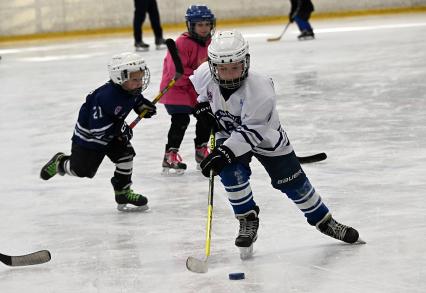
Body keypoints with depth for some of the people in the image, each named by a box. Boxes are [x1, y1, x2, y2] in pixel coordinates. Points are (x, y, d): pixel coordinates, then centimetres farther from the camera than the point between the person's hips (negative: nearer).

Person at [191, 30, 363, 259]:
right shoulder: (204, 75, -23)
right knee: (233, 172, -25)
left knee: (293, 183, 3)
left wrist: (225, 153, -44)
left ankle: (323, 220, 25)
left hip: (265, 136, -3)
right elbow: (195, 86, 5)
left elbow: (251, 132, -37)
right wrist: (202, 106, -7)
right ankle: (248, 221, -5)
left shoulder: (259, 91, -38)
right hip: (228, 133, 3)